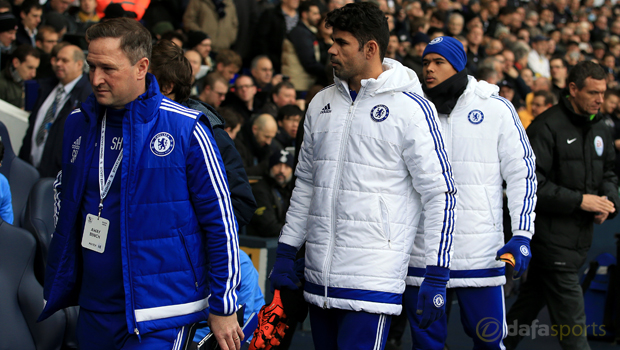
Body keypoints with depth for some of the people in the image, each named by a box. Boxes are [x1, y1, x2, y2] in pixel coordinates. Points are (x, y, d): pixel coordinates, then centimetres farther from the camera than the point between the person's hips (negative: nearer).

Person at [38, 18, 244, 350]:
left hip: (160, 319, -5)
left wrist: (223, 308, -5)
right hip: (94, 311, 6)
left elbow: (221, 220, -6)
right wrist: (56, 292, 16)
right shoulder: (78, 124, 6)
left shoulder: (185, 129, -10)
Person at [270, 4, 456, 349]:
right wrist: (286, 252, 16)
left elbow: (441, 194, -7)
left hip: (372, 280, -6)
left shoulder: (410, 108, -7)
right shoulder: (322, 104, 12)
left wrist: (437, 276, -10)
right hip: (318, 279, 6)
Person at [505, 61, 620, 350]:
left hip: (580, 239, 7)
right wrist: (579, 200, -19)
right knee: (571, 322, -6)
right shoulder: (547, 127, -14)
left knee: (529, 304, 17)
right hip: (552, 237, -7)